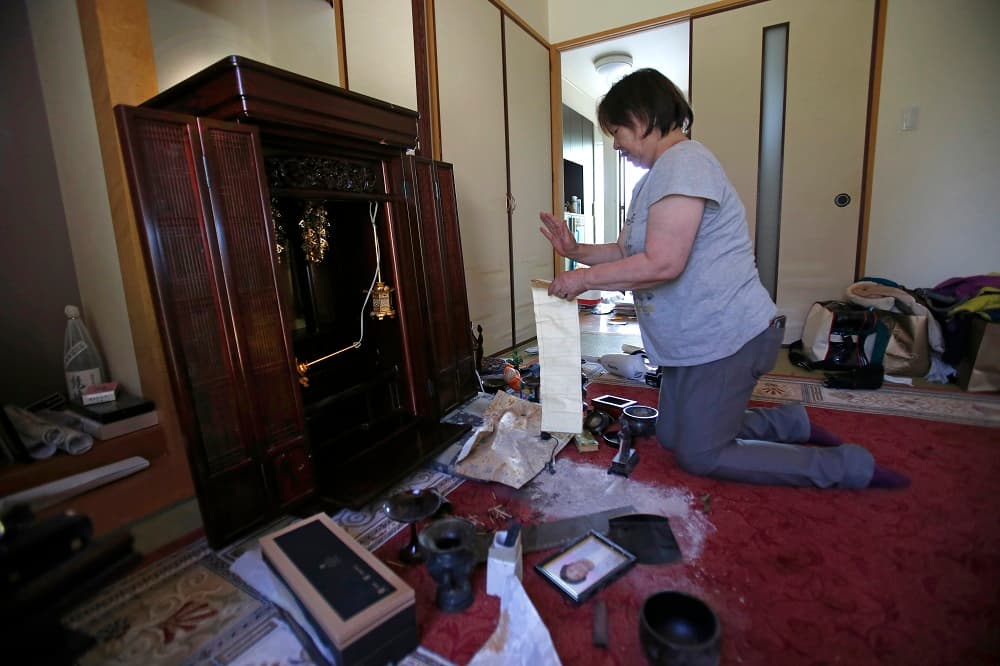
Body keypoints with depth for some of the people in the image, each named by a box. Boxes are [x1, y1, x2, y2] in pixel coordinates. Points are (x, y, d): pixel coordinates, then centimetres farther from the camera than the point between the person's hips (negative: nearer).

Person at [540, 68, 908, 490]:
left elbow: (661, 263, -28)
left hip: (727, 337, -10)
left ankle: (849, 467, 13)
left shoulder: (683, 161, -18)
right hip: (694, 340, 10)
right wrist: (577, 251, 2)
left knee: (699, 457, 1)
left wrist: (584, 278, -18)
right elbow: (628, 251, 16)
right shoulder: (655, 177, 15)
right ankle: (790, 423, 28)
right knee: (671, 438, 18)